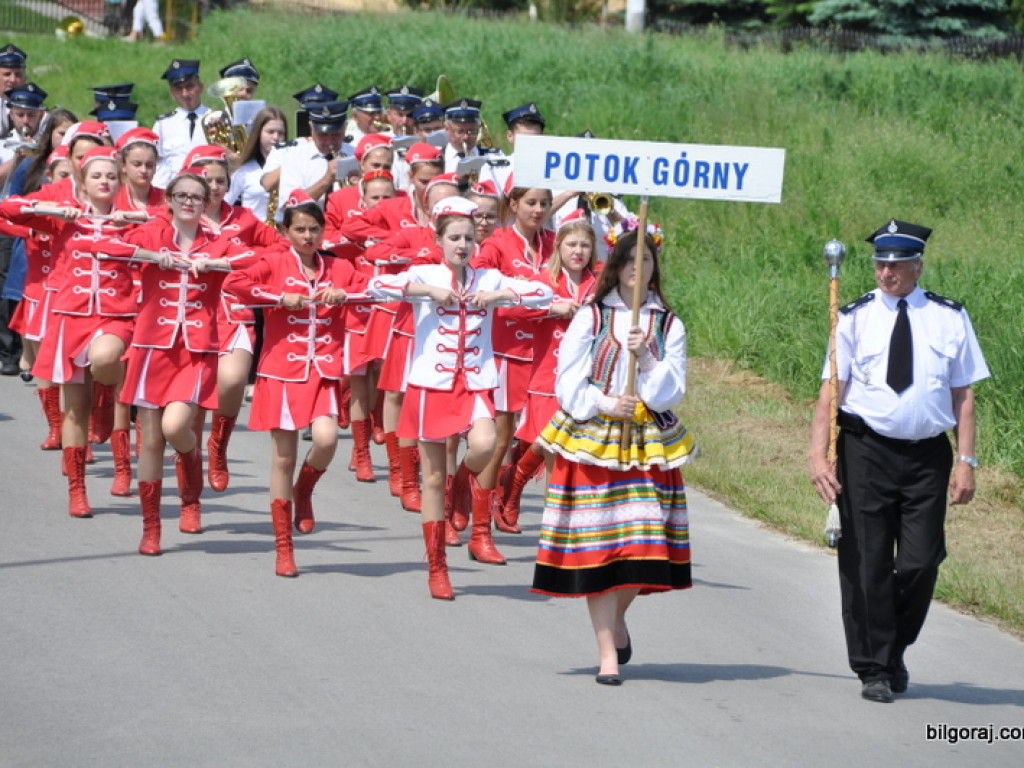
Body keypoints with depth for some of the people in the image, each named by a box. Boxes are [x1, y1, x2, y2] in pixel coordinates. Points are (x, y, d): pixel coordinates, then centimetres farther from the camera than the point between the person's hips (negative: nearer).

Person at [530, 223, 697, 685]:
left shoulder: (668, 325, 8)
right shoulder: (590, 318, 4)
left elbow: (671, 391, 1)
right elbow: (567, 383, 1)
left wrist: (647, 358, -14)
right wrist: (601, 404, -14)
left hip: (649, 446, 1)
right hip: (591, 439, -1)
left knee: (643, 542, -6)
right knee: (595, 547, -4)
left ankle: (617, 620, 25)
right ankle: (607, 654, 2)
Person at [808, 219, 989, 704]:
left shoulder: (950, 318, 5)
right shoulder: (855, 318, 2)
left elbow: (963, 395, 5)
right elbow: (831, 389, -3)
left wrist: (966, 461, -2)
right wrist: (819, 454, -13)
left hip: (927, 455, 1)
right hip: (865, 450, -1)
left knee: (921, 562, -4)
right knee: (867, 563, 0)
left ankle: (894, 651, 21)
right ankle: (873, 669, 11)